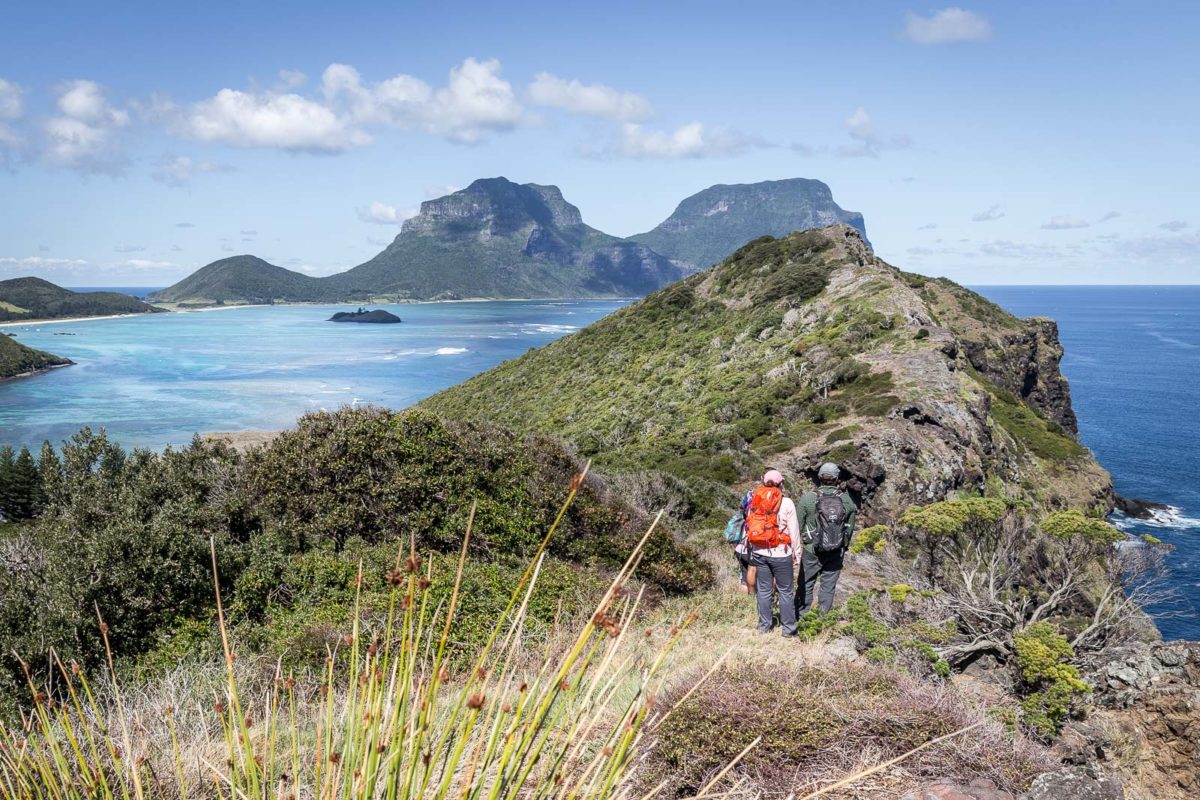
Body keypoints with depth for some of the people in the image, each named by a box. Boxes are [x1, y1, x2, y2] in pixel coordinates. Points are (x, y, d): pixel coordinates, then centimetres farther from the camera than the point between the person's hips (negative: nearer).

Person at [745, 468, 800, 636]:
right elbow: (794, 530, -5)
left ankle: (764, 625, 21)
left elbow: (748, 526, 5)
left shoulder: (754, 500, 0)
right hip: (780, 553, -4)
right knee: (786, 592, 8)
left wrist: (750, 546, 14)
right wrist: (795, 550, 7)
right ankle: (788, 628, 13)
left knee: (764, 590, 13)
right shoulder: (786, 503, -10)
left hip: (759, 552, 4)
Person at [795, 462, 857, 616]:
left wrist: (797, 546, 7)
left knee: (806, 585, 10)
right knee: (829, 586, 10)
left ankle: (801, 618, 15)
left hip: (811, 551, -1)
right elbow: (850, 528, 2)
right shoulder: (846, 500, -5)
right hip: (836, 552, 1)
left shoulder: (808, 498, -12)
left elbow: (798, 524, -6)